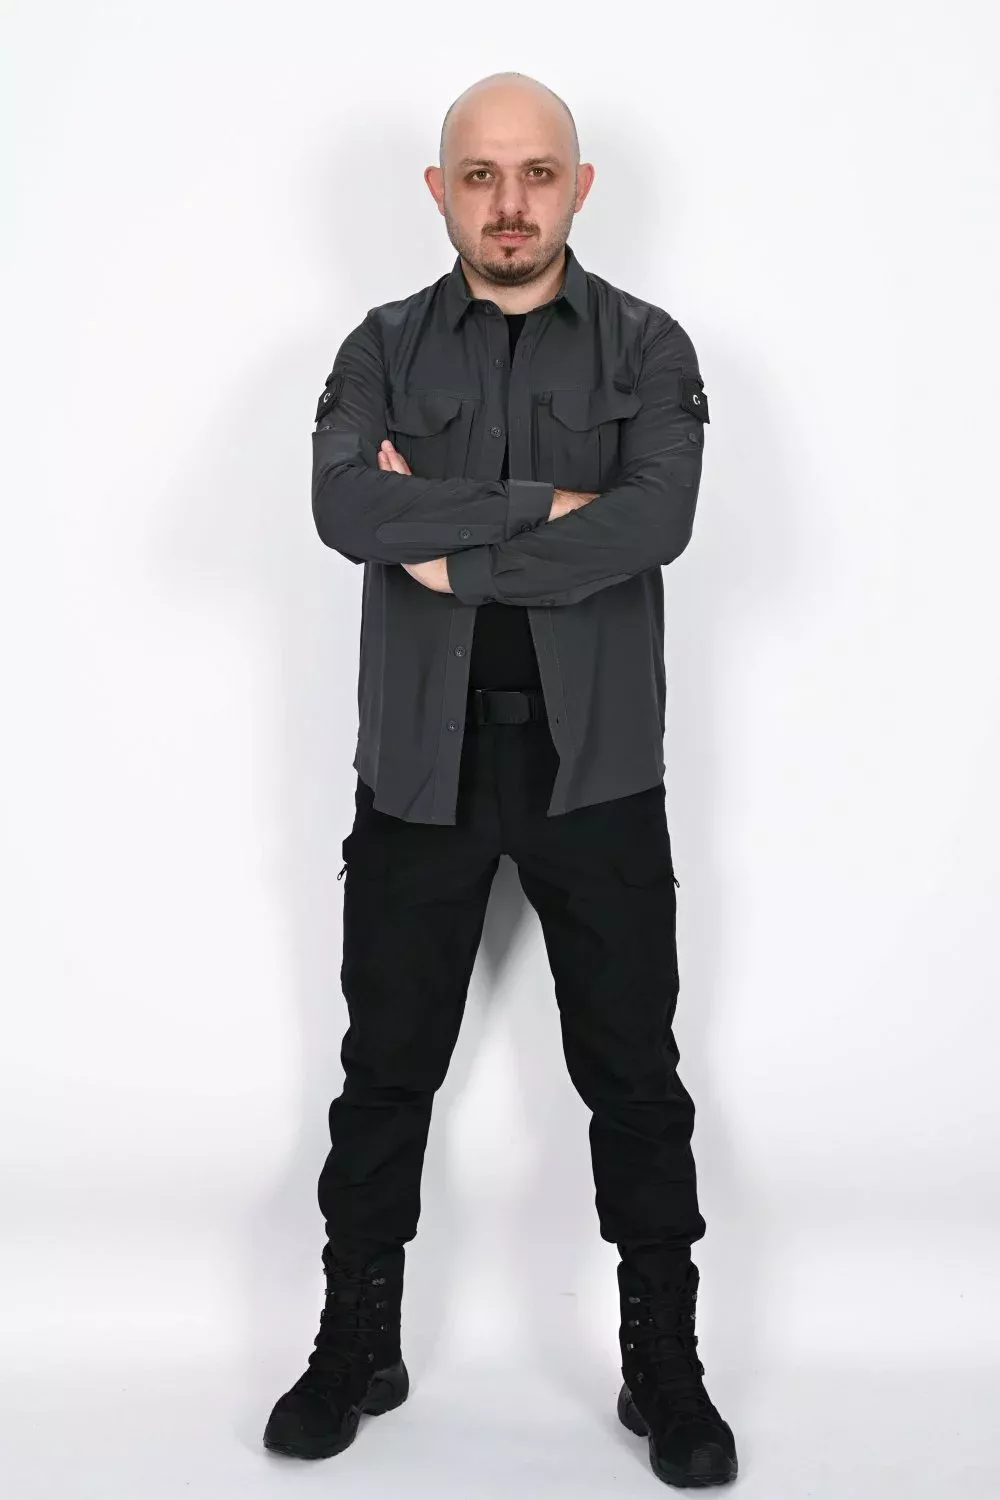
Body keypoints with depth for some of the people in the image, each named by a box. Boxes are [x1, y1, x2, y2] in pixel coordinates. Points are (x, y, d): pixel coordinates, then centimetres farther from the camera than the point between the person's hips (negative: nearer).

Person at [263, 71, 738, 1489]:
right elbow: (345, 507, -15)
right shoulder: (384, 348, 4)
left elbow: (654, 523, -17)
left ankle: (665, 1364, 23)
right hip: (421, 761, 1)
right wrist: (540, 502, -17)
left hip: (597, 761, -1)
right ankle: (359, 1345, 29)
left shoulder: (648, 347, 1)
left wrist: (448, 549, -15)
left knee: (634, 1073, 7)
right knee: (387, 1064, 12)